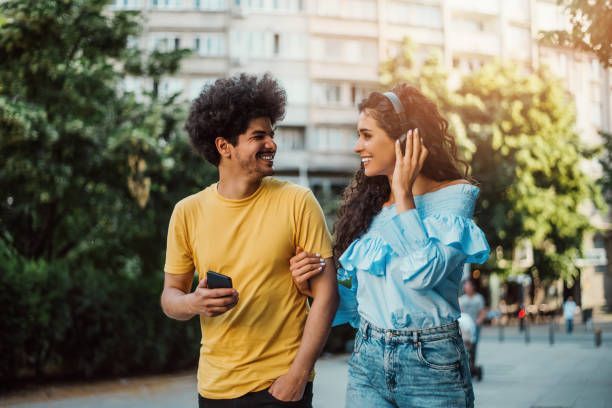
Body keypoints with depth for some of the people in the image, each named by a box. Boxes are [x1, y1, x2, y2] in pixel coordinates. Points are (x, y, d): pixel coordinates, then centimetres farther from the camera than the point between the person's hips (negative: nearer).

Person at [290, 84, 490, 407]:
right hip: (367, 363, 4)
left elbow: (423, 274, -23)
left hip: (430, 366, -4)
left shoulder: (453, 196, -6)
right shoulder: (367, 204, 9)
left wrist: (404, 195, -16)